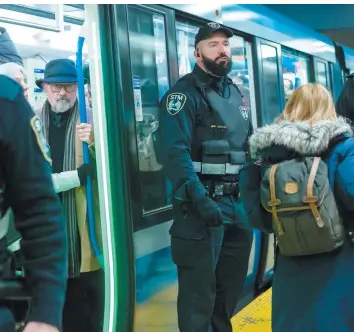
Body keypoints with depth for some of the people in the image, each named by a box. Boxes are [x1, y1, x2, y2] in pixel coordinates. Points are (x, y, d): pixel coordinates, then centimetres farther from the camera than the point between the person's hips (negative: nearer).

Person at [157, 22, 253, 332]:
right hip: (203, 203, -8)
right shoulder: (185, 93, -9)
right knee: (199, 287, -2)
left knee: (233, 281, 18)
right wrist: (199, 199, -29)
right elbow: (174, 150, -22)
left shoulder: (235, 92, 16)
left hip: (237, 203, 8)